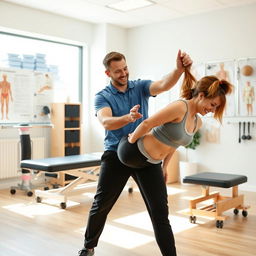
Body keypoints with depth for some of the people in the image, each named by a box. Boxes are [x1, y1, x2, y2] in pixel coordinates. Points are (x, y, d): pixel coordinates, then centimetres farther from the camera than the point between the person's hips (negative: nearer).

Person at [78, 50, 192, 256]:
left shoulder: (141, 87, 5)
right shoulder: (102, 97, -1)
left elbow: (164, 85, -16)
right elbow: (106, 122, -21)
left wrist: (179, 69, -37)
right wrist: (128, 118, -42)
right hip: (116, 155, 0)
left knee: (159, 208, -1)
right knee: (101, 206, 9)